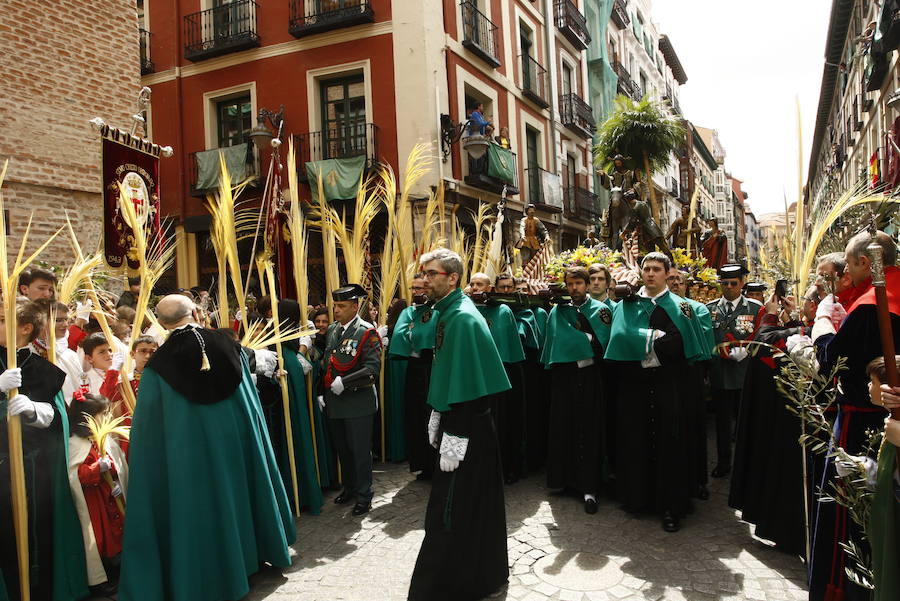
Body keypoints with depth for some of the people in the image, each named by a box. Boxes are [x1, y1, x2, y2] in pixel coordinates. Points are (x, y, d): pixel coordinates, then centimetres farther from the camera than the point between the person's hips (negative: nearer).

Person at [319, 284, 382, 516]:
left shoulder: (367, 333, -11)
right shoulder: (331, 330, 9)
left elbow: (373, 368, -19)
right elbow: (325, 364, 15)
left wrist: (344, 382, -22)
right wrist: (321, 392, 8)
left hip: (358, 402, -6)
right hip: (333, 402, 6)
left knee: (360, 451, 3)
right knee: (341, 448, 18)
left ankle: (364, 495, 18)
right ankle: (349, 487, 35)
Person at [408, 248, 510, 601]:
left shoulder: (463, 319, -20)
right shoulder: (447, 313, 9)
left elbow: (466, 383, -23)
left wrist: (454, 438, -22)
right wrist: (437, 419, 17)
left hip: (467, 427, -10)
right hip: (453, 418, 10)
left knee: (451, 512, 1)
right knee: (473, 505, 21)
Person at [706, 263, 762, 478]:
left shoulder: (755, 308, 2)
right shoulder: (710, 308, 8)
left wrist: (743, 350, -14)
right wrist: (718, 348, -6)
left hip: (745, 374, -2)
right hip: (719, 374, 2)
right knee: (723, 420, 10)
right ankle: (723, 462, 21)